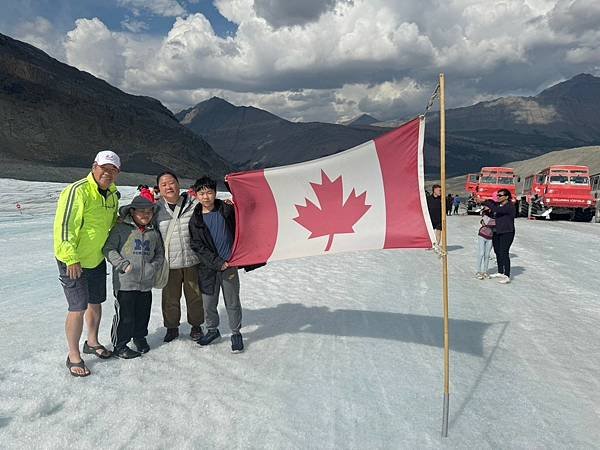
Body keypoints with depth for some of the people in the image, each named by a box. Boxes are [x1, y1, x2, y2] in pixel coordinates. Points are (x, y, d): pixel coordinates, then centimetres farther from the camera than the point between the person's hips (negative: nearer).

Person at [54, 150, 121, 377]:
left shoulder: (112, 194, 4)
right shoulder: (78, 191, -22)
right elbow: (64, 225, -24)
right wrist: (71, 259, -24)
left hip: (97, 260, 8)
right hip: (73, 262, -7)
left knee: (96, 303, 18)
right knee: (78, 308, -3)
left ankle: (92, 342, 39)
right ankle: (73, 356, 14)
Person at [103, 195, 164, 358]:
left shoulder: (154, 232, 10)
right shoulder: (121, 228, -5)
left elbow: (160, 253, 18)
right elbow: (108, 248, -7)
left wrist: (154, 266, 0)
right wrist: (123, 264, -15)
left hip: (146, 283, 5)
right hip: (125, 282, -5)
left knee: (143, 313, 15)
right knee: (125, 315, 0)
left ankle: (140, 336, 39)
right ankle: (119, 345, 17)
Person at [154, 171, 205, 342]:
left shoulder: (194, 204, -3)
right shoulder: (156, 209, -2)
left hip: (193, 260, 0)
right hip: (169, 263, 0)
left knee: (195, 295, 13)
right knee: (170, 298, 10)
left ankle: (196, 326, 32)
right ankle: (172, 327, 30)